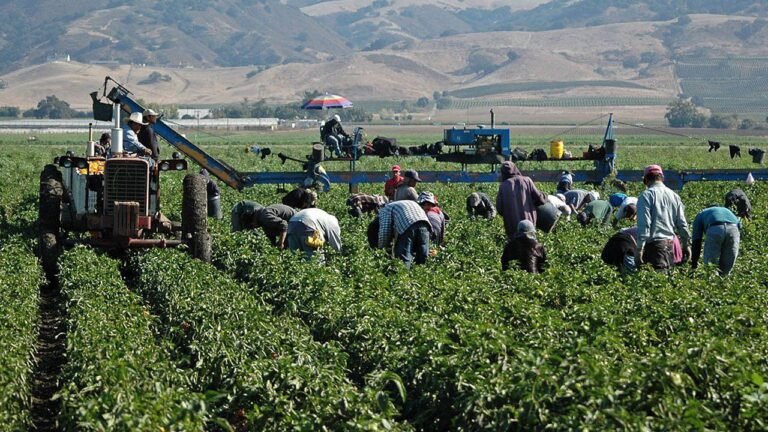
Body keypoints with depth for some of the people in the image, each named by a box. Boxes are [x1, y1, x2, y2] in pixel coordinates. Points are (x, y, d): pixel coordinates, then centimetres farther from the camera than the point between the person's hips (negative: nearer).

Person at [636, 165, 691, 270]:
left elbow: (644, 223, -13)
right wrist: (686, 244, 23)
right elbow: (682, 223, 15)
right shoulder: (674, 196, 14)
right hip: (670, 243, 7)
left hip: (654, 243, -6)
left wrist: (639, 248, -13)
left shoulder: (646, 195, -6)